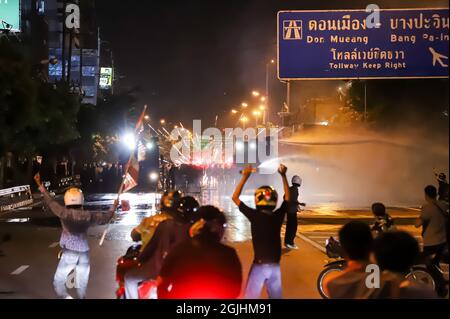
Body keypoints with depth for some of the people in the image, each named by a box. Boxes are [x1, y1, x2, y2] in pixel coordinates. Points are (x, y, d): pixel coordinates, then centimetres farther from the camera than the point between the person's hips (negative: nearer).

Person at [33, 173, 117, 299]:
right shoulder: (88, 216, -3)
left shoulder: (65, 213, -11)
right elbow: (105, 218, 10)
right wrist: (113, 208, 30)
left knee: (58, 281, 6)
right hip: (84, 253, 3)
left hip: (69, 253, -3)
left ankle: (66, 297, -16)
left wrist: (40, 185, 9)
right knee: (82, 283, 15)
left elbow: (51, 202, -1)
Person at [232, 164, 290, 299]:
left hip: (260, 265, -4)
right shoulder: (278, 216, -3)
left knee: (251, 296, 3)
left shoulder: (255, 216, -13)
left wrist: (245, 176, -1)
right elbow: (287, 197, 14)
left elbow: (235, 197, -5)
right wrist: (283, 175, 14)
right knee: (276, 296, 16)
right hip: (275, 265, 4)